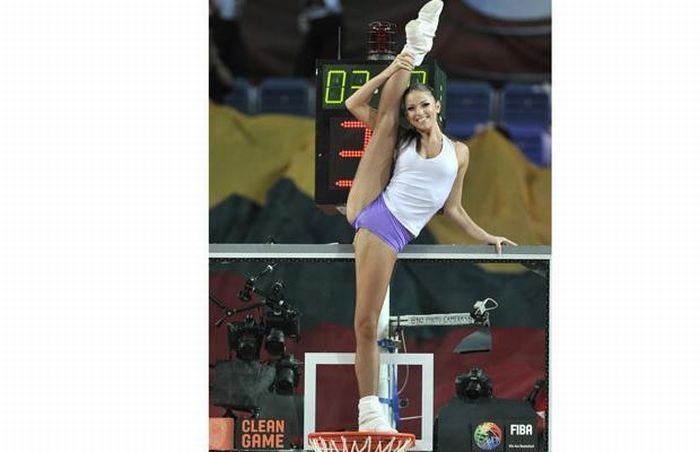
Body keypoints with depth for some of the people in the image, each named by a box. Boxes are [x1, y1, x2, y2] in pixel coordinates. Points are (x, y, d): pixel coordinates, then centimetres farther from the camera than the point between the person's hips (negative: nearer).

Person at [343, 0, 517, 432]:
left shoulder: (459, 151, 11)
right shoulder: (401, 140, 11)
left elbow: (453, 207, 17)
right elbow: (355, 105, 5)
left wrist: (488, 237, 10)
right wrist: (393, 70, -2)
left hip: (393, 233, -2)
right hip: (370, 210, 2)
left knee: (367, 321, -10)